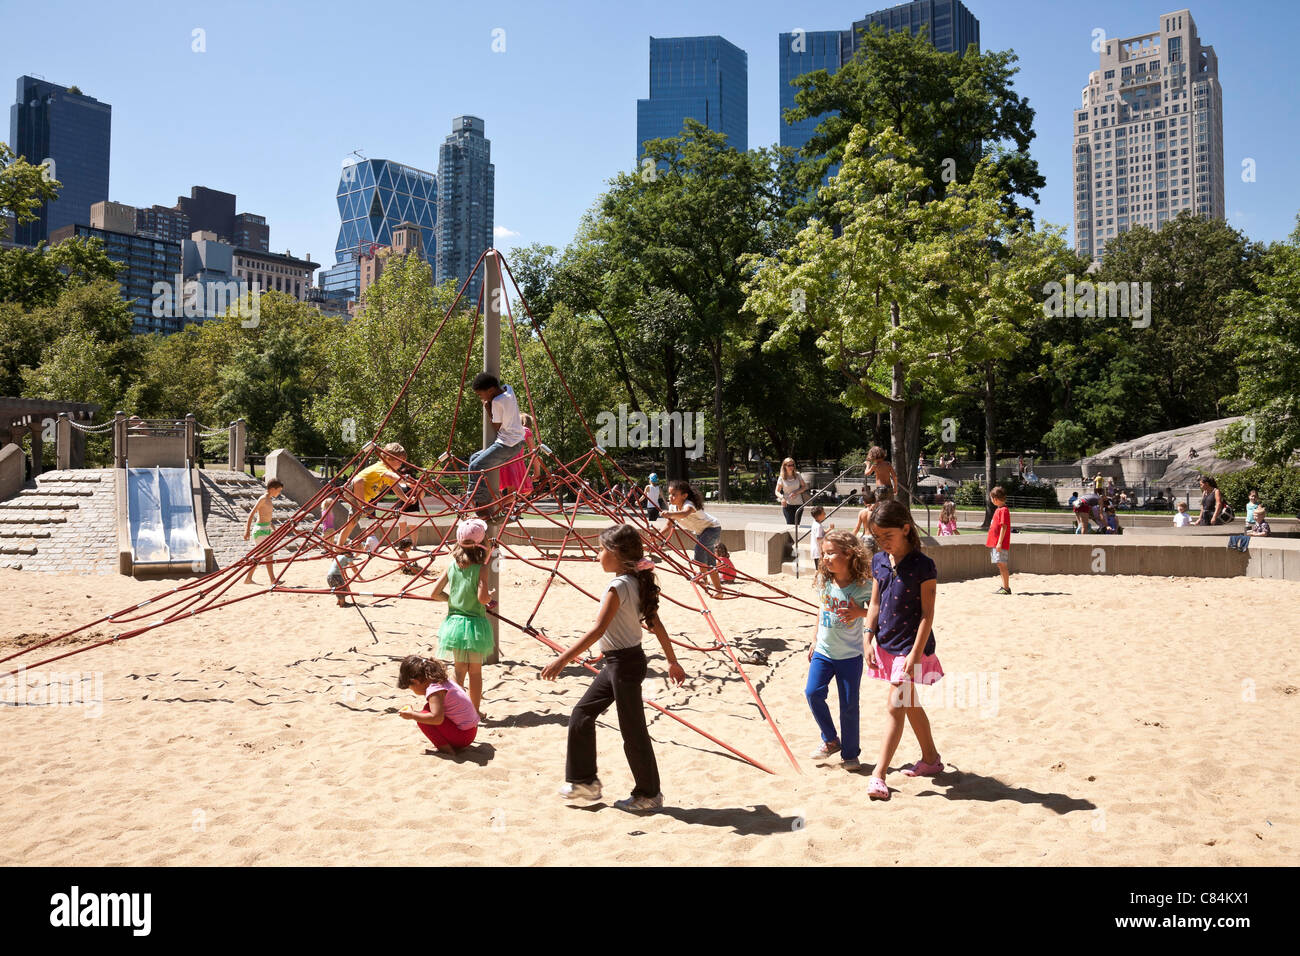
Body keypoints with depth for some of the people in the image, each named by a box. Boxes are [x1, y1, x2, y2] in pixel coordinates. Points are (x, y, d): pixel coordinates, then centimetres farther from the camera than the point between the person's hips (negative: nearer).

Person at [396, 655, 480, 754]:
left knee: (423, 717, -15)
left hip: (463, 735, -10)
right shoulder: (444, 681, 8)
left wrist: (412, 715, -17)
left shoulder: (434, 689, -20)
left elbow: (437, 718, -30)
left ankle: (446, 749, -10)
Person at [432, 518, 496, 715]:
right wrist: (490, 596, -2)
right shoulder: (480, 570, -14)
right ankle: (475, 711, 18)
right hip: (475, 624, -4)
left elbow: (435, 593, 1)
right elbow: (482, 597, -24)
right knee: (475, 671, 9)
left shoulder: (452, 567, 0)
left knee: (459, 670, 14)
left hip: (455, 622, 4)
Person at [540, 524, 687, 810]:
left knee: (632, 729, 2)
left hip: (624, 663, -10)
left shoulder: (619, 586, -20)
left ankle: (649, 794, 16)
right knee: (581, 715, 14)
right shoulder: (637, 583, 7)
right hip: (616, 663, 10)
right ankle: (584, 781, 23)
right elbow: (656, 625, 11)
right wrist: (673, 661, 18)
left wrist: (562, 660, -26)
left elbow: (597, 630, -26)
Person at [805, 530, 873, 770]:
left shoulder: (863, 586, -14)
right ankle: (831, 740, 16)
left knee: (849, 705, 1)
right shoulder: (823, 581, -2)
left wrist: (860, 612, -21)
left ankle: (850, 753, 20)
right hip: (823, 652, 4)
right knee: (813, 692, -7)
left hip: (850, 655, -3)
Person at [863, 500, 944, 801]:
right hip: (886, 643, 7)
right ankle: (931, 759, 35)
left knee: (895, 707, -9)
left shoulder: (922, 566, -14)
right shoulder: (879, 562, 5)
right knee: (910, 705, 18)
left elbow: (927, 614, -14)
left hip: (910, 646, -7)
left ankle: (878, 775, -7)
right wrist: (870, 637, 3)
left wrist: (915, 653, -18)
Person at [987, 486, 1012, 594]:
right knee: (1000, 565, 13)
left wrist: (1000, 542, -21)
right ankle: (1004, 587, 19)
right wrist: (992, 542, 22)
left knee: (1002, 565, -8)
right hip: (995, 543, 10)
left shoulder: (1003, 510, -14)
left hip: (1000, 544, -10)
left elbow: (1004, 527, -19)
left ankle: (1006, 588, -5)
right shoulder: (999, 509, 16)